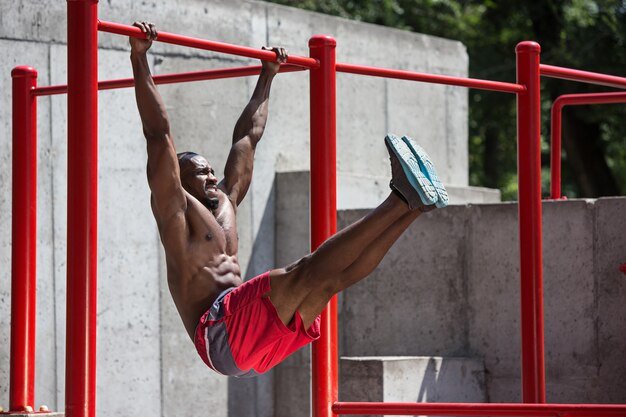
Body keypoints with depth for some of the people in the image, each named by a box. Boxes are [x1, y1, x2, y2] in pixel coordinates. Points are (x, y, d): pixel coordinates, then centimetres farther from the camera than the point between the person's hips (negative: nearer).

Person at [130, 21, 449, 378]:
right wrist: (139, 59, -7)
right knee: (307, 273, -24)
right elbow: (158, 133, -3)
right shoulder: (175, 209, 7)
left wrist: (267, 77, 45)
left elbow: (248, 137, 37)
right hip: (220, 338, -9)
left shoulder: (226, 205, 29)